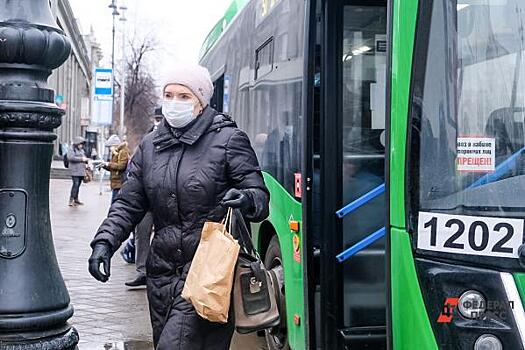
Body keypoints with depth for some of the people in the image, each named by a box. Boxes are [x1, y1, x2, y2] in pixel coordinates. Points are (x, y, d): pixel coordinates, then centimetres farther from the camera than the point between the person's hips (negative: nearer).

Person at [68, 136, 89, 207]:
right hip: (75, 171, -8)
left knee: (78, 185, 11)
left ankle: (76, 199, 19)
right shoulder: (72, 150, -4)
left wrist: (87, 160, 11)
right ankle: (71, 200, -14)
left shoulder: (81, 151, 21)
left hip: (81, 171, 8)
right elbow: (70, 157, -21)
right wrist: (81, 159, -20)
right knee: (75, 184, -15)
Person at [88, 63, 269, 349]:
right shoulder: (150, 145, 12)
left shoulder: (228, 140, -3)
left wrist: (246, 199, -28)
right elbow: (129, 204, 12)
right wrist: (105, 241, -4)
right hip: (162, 273, 6)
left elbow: (260, 195, -4)